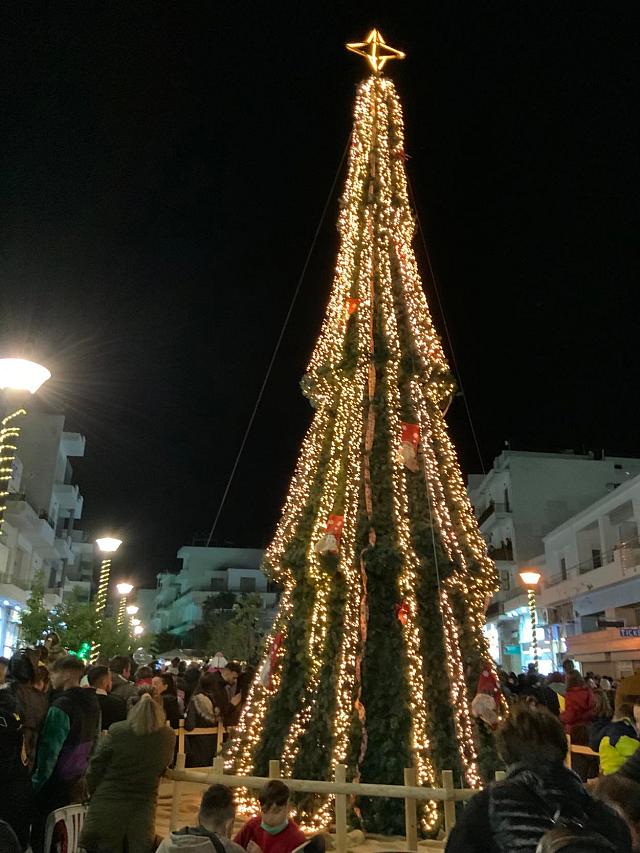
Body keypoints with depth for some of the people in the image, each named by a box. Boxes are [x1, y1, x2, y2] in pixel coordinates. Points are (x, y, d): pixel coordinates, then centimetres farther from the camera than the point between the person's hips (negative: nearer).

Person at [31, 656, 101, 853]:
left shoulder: (61, 707, -21)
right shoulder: (92, 703, 4)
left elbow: (49, 751, -19)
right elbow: (94, 742, 12)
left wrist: (37, 783, -8)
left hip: (56, 785, -7)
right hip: (78, 783, 7)